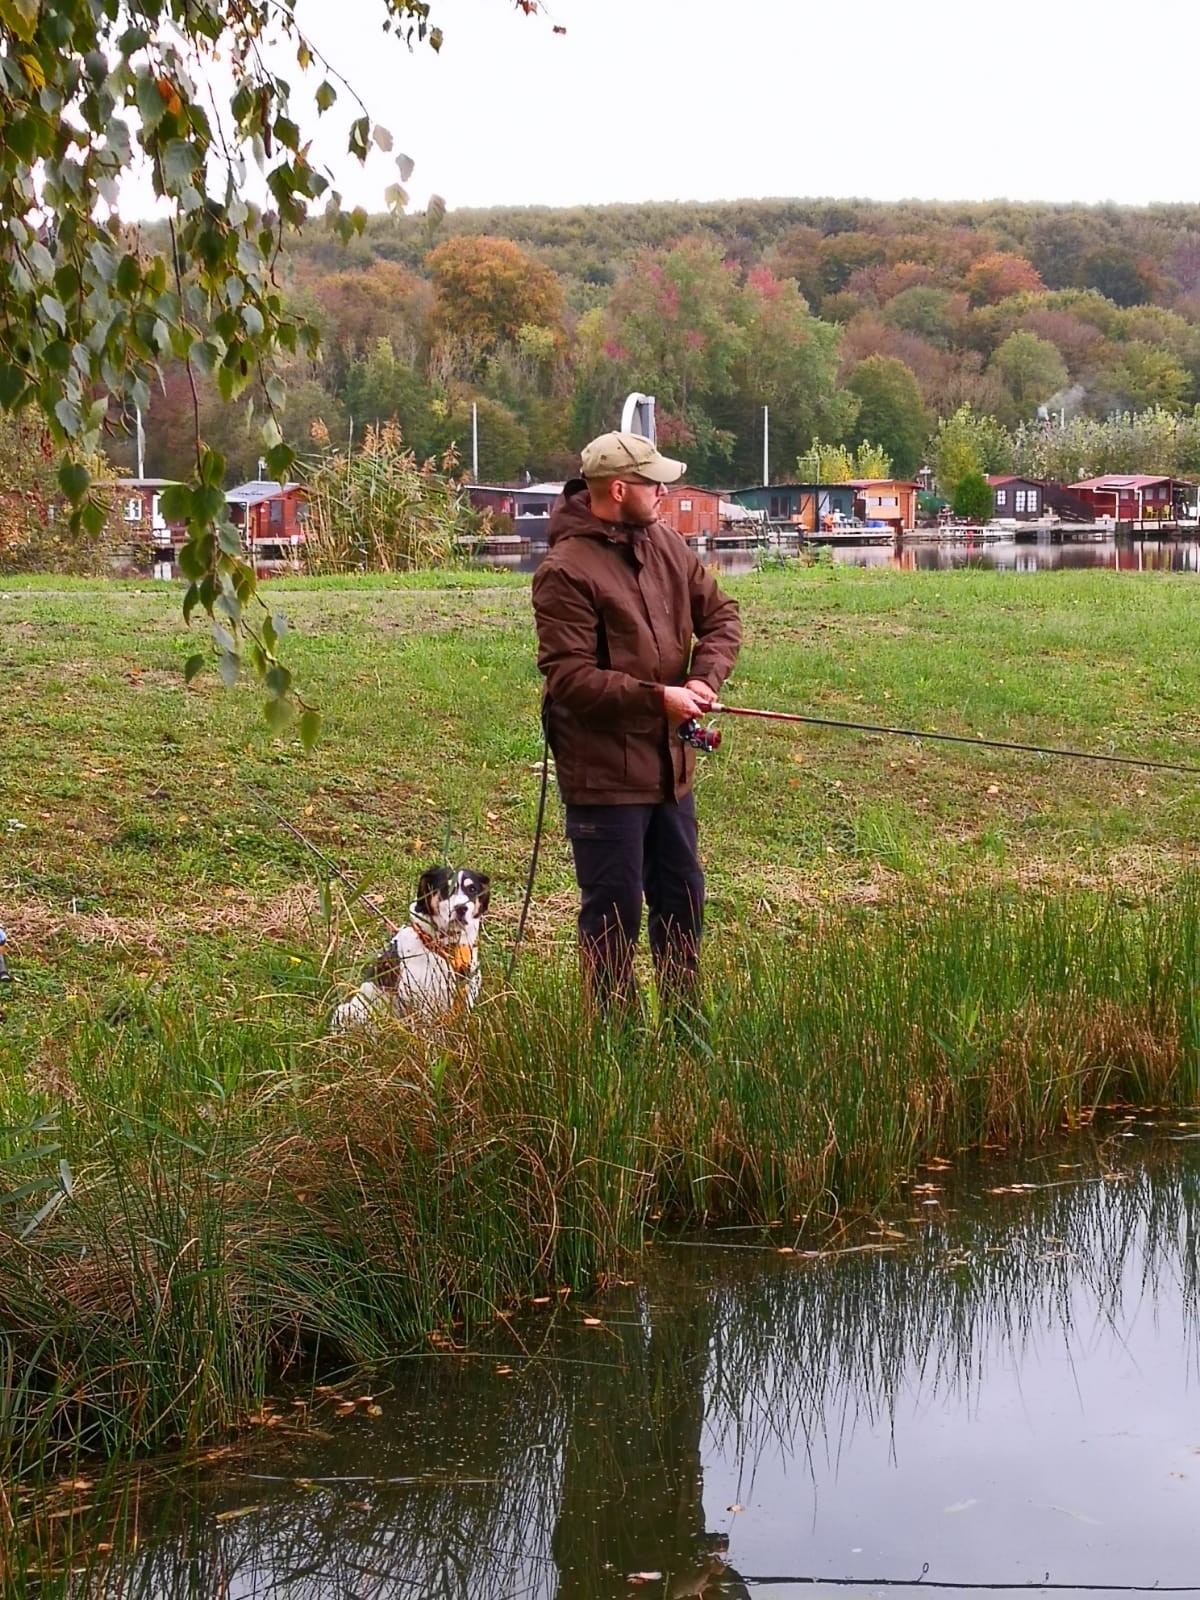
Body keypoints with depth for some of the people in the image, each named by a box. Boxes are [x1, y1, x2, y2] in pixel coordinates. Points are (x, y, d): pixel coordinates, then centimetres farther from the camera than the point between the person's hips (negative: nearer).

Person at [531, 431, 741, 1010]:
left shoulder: (665, 544, 6)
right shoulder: (567, 571, -17)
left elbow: (721, 615, 12)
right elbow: (568, 677, -22)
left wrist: (704, 678, -7)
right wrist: (658, 698, -23)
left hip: (669, 763, 8)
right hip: (604, 771, -8)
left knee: (682, 899, 19)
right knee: (614, 915, 1)